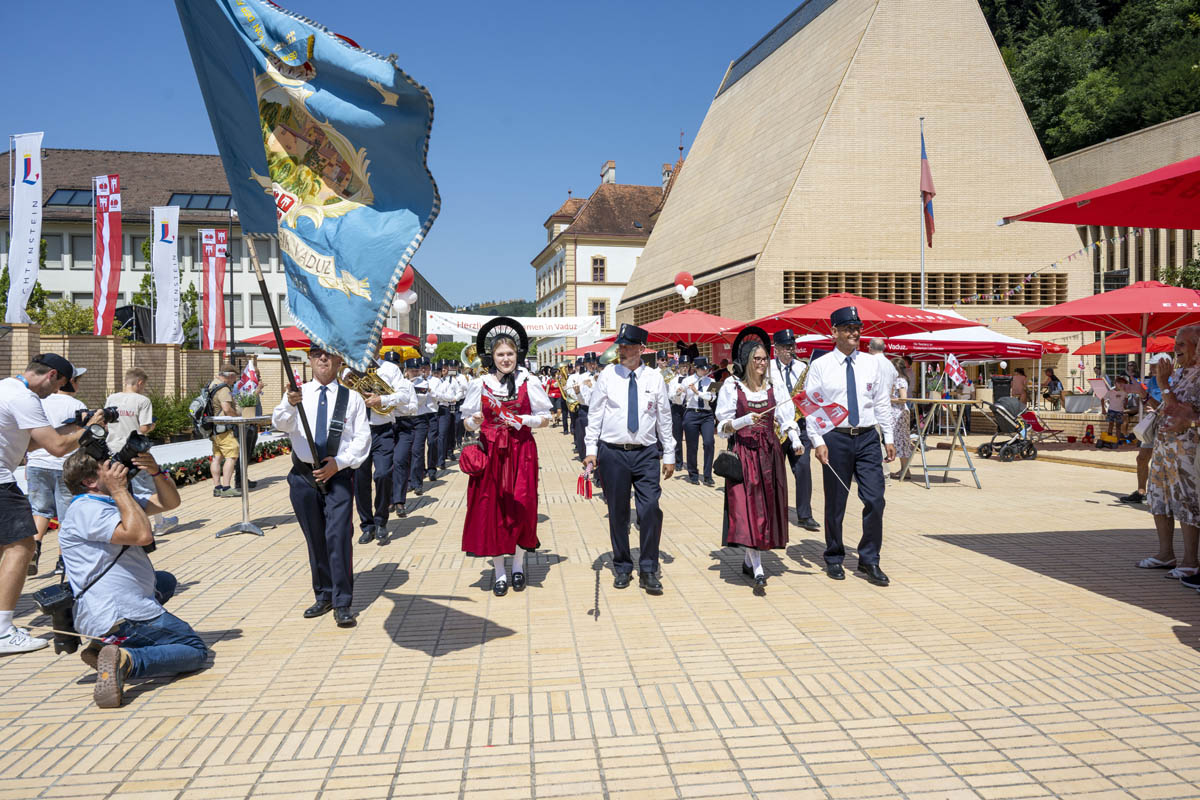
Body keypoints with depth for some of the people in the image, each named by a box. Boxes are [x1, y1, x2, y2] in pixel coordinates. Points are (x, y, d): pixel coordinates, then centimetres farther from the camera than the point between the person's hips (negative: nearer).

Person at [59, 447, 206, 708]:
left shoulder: (115, 501, 15)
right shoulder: (85, 510, -16)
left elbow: (170, 502, 13)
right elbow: (142, 535, -30)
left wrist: (155, 472, -5)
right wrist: (119, 490, -21)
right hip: (118, 616, -10)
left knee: (166, 581, 35)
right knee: (196, 650, -4)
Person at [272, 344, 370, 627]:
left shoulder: (351, 398, 3)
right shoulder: (297, 393, 5)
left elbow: (362, 438, 2)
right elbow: (281, 423, -13)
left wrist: (339, 462, -12)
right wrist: (290, 405, -34)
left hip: (338, 475, -2)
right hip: (303, 476, 2)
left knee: (338, 536, -10)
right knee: (315, 539, 11)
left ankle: (342, 603, -3)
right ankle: (323, 596, 25)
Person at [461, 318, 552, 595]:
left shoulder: (529, 382, 0)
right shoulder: (481, 384, 3)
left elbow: (545, 418, 2)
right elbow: (468, 422, 8)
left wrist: (521, 420, -13)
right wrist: (476, 421, -14)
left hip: (521, 451, -1)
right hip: (490, 452, 1)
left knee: (521, 507, -1)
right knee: (491, 508, 1)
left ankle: (518, 565, 18)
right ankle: (499, 570, 14)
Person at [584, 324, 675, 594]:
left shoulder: (654, 378, 4)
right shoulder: (607, 376, 2)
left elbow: (664, 417, 8)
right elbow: (595, 413, 4)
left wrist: (669, 454, 8)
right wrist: (591, 448, -2)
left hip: (646, 453, 0)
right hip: (612, 452, 0)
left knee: (651, 509, -7)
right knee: (618, 512, 8)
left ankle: (648, 570, 7)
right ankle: (622, 567, 23)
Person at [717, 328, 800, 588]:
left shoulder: (774, 387, 10)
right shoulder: (731, 386, 0)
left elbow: (786, 418, 4)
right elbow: (724, 425, -1)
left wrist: (795, 439, -13)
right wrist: (744, 421, -18)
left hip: (769, 452, 4)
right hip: (743, 452, -4)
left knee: (767, 506, 5)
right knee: (746, 506, -12)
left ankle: (749, 560, 21)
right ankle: (758, 569, -13)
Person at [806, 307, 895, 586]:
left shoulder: (871, 364, 9)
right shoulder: (820, 366, -1)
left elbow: (882, 403, 12)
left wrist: (889, 438, 7)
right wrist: (818, 442, -12)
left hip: (868, 438, 3)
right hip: (836, 438, -2)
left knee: (875, 500, -4)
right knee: (835, 503, 7)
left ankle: (869, 560, 12)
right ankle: (834, 558, 24)